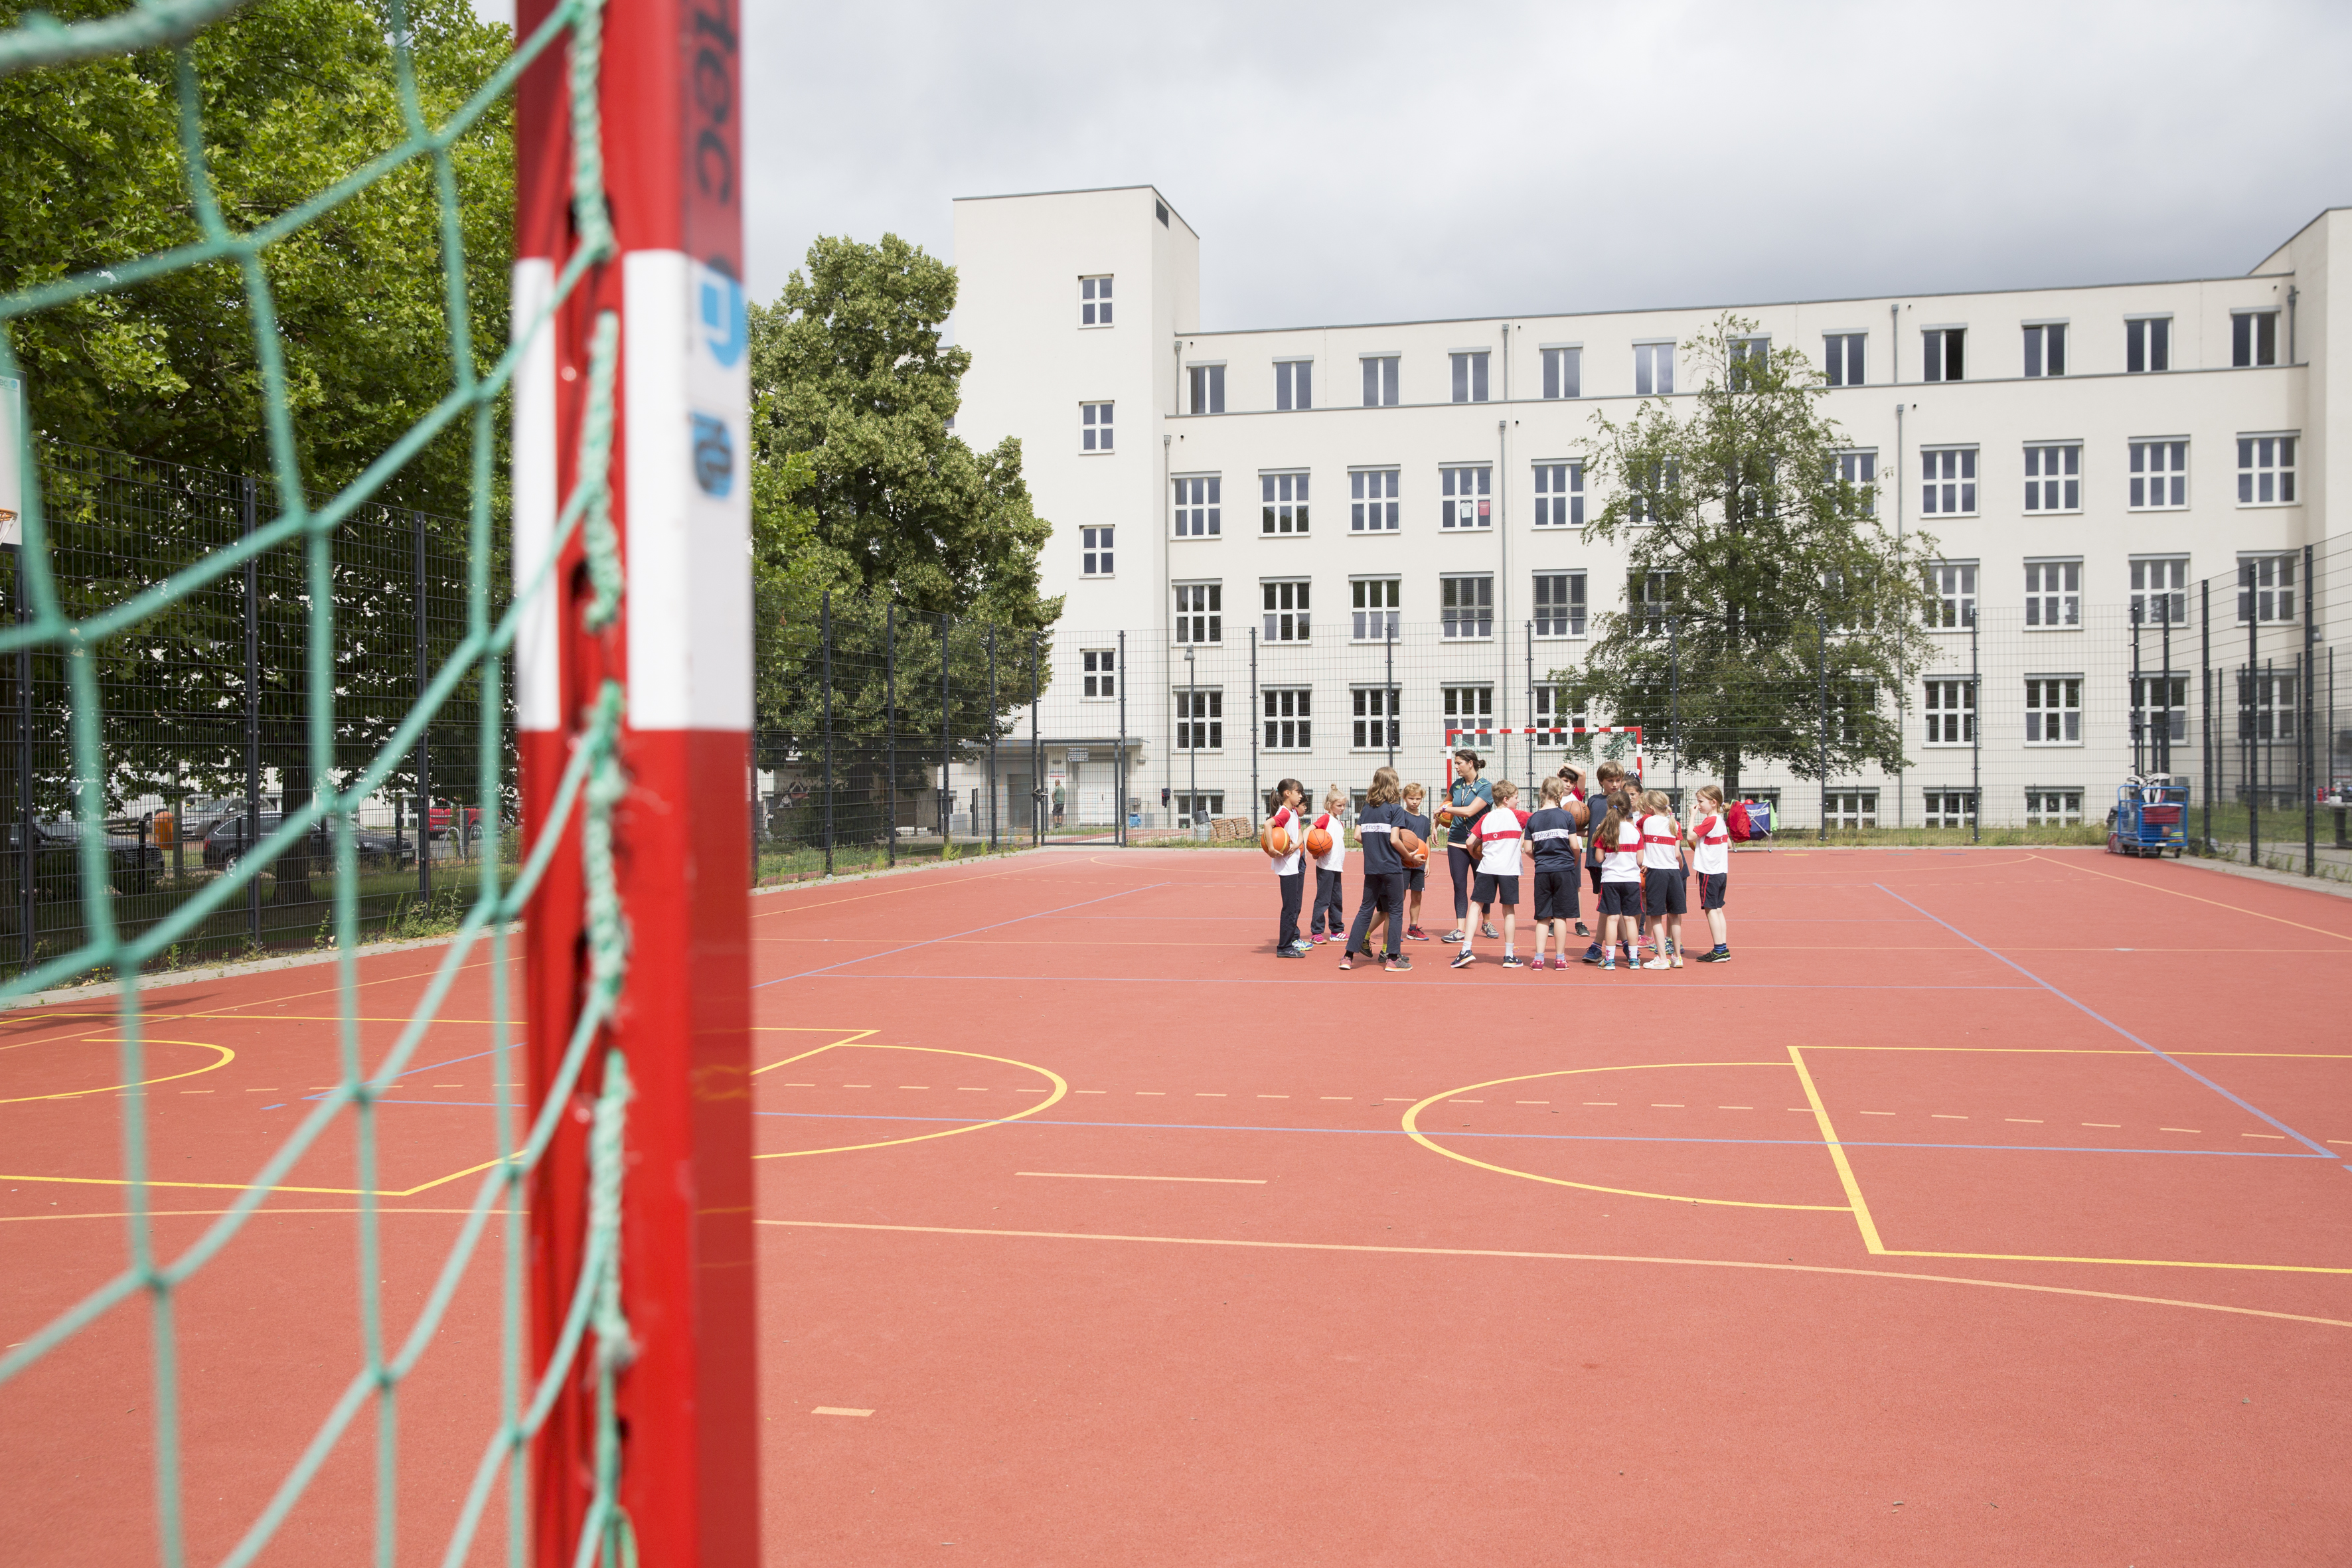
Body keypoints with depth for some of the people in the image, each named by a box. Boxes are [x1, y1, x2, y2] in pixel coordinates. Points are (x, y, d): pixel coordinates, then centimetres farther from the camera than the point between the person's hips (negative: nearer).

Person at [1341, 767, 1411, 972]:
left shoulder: (1367, 807, 8)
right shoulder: (1395, 809, -8)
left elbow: (1358, 836, 5)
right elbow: (1394, 840, -15)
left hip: (1371, 868, 5)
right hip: (1392, 867, -5)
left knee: (1366, 909, 11)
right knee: (1395, 911, 4)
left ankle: (1348, 955, 8)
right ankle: (1394, 958, 2)